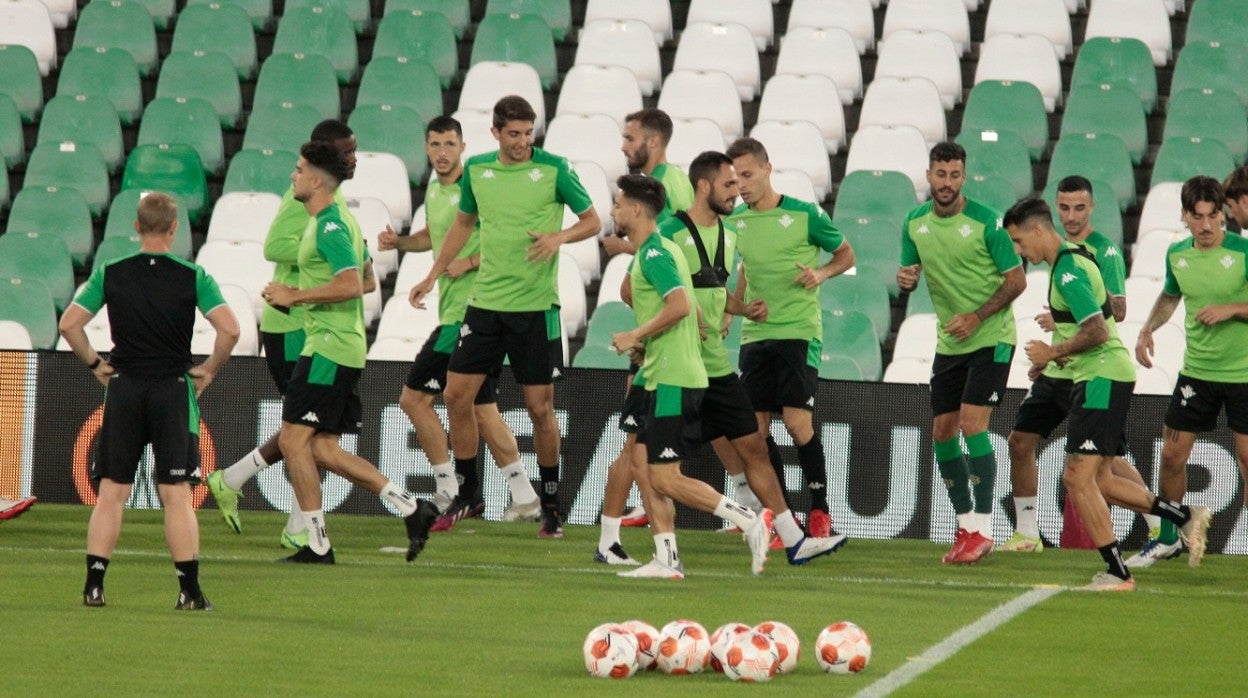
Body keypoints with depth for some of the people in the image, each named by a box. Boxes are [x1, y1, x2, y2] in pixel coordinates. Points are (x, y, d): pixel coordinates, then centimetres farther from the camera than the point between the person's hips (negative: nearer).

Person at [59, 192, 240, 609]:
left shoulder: (110, 274, 0)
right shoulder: (193, 277, -5)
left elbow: (69, 324, -3)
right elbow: (230, 329, -14)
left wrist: (95, 363, 9)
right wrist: (209, 370, 0)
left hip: (123, 388, 1)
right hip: (173, 388, -1)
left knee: (111, 493, 7)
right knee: (177, 495, 0)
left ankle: (93, 585, 3)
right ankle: (189, 592, -3)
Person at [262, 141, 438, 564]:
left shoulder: (329, 227, -15)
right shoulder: (337, 223, 17)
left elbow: (351, 286, -25)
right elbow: (367, 281, 26)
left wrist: (295, 296, -16)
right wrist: (299, 294, 21)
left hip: (329, 349, -10)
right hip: (342, 348, 10)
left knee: (294, 441, -7)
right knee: (323, 449, 10)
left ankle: (317, 545, -5)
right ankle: (411, 508, 7)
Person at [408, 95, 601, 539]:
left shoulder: (553, 169, -6)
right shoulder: (476, 170, 5)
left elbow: (592, 221, 1)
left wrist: (558, 237, -19)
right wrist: (433, 276, 17)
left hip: (536, 306, -4)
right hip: (486, 301, 4)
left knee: (540, 407, -1)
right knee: (457, 397, 0)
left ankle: (552, 506, 12)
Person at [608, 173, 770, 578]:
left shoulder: (654, 254, -13)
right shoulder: (659, 250, 18)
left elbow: (680, 304, -26)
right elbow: (687, 310, 24)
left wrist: (635, 336, -16)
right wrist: (644, 342, 17)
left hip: (673, 381, -10)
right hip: (662, 377, 10)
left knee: (665, 479, -10)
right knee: (642, 465, 7)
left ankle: (749, 521, -8)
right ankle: (666, 559, 6)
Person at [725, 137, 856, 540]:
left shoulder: (805, 215, -5)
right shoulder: (734, 221, 8)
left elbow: (845, 254, 8)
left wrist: (822, 273, -11)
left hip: (799, 331, -5)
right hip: (754, 335, 5)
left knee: (797, 422, -12)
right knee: (756, 427, 0)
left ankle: (819, 511, 1)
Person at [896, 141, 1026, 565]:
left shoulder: (986, 221, -13)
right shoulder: (915, 223, 3)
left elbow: (1017, 280, -10)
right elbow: (909, 272, 15)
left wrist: (977, 316, -19)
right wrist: (905, 279, -10)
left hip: (991, 339, -6)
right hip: (949, 343, 6)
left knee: (972, 424, -16)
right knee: (943, 433, 5)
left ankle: (982, 530, -13)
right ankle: (966, 525, 17)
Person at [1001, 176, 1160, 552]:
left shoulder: (1104, 251, -11)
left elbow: (1117, 311, -19)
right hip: (1054, 369, 9)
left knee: (1106, 457, -12)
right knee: (1020, 443, 8)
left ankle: (1162, 527, -4)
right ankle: (1026, 534, 18)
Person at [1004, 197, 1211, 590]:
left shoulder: (1068, 270, -16)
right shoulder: (1072, 259, 17)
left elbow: (1096, 331, -25)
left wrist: (1052, 352, -12)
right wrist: (1052, 355, 14)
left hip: (1102, 378, -10)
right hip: (1103, 377, 10)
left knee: (1077, 477, -11)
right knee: (1099, 480, 13)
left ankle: (1117, 573, -9)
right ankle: (1186, 517, 17)